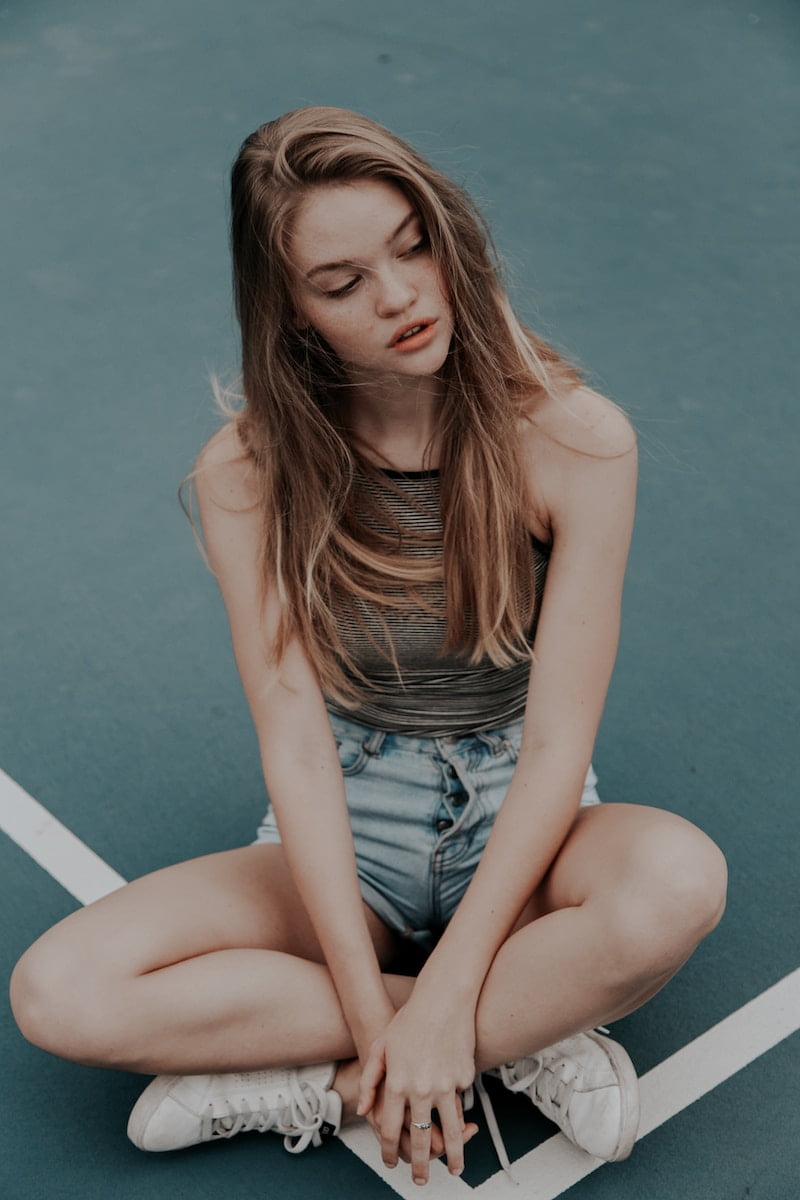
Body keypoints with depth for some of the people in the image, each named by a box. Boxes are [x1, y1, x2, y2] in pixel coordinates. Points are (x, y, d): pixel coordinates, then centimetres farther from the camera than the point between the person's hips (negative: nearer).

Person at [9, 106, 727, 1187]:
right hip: (345, 833, 2)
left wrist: (441, 999, -23)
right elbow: (296, 744, -14)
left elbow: (557, 743, -17)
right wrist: (374, 1006, -21)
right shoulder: (247, 475, -11)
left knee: (679, 877, -37)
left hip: (520, 824, -1)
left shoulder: (575, 440, -15)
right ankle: (528, 1035, -17)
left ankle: (328, 1086, -18)